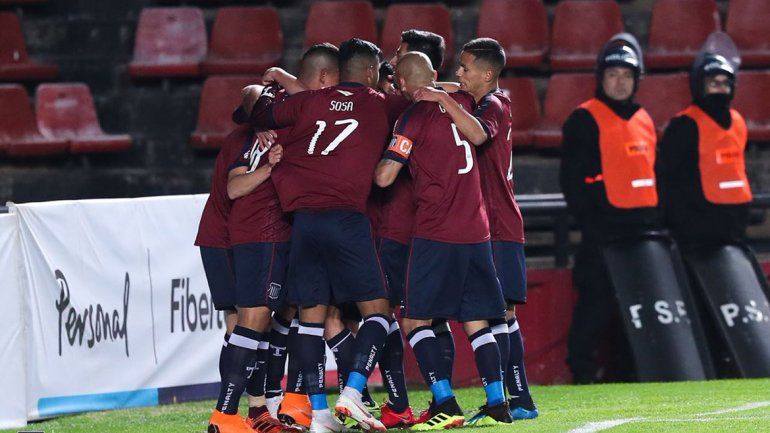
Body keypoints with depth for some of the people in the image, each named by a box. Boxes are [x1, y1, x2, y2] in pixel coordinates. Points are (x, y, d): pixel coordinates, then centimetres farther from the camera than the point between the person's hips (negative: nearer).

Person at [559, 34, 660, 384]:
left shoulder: (644, 121, 17)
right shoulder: (584, 120, -4)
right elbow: (571, 180, -8)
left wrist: (656, 220, 13)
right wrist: (592, 224, -15)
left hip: (644, 231, 7)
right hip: (604, 232, -7)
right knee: (597, 303, -10)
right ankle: (582, 372, -5)